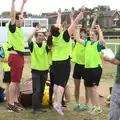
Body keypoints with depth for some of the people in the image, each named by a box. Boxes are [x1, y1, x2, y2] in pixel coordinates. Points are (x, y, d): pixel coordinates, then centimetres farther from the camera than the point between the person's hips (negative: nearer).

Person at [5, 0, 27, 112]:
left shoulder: (18, 28, 11)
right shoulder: (12, 27, -10)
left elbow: (20, 14, 24)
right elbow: (12, 15, -23)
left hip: (20, 56, 9)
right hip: (15, 57, -9)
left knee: (17, 81, 13)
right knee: (14, 81, -4)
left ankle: (15, 101, 22)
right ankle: (10, 103, 3)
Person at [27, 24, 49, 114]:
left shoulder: (45, 45, 3)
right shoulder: (33, 45, -5)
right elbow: (28, 40, -24)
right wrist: (35, 30, -31)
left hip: (44, 70, 4)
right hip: (36, 70, -4)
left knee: (41, 90, 12)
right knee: (36, 90, -5)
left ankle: (39, 106, 23)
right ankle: (35, 108, 3)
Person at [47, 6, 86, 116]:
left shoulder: (53, 37, 0)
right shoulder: (64, 36, -15)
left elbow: (57, 27, 18)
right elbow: (75, 23, -14)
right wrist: (82, 12, -10)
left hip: (55, 62, 7)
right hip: (64, 62, -7)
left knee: (57, 82, 12)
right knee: (62, 83, -8)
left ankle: (56, 102, 16)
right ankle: (58, 103, -16)